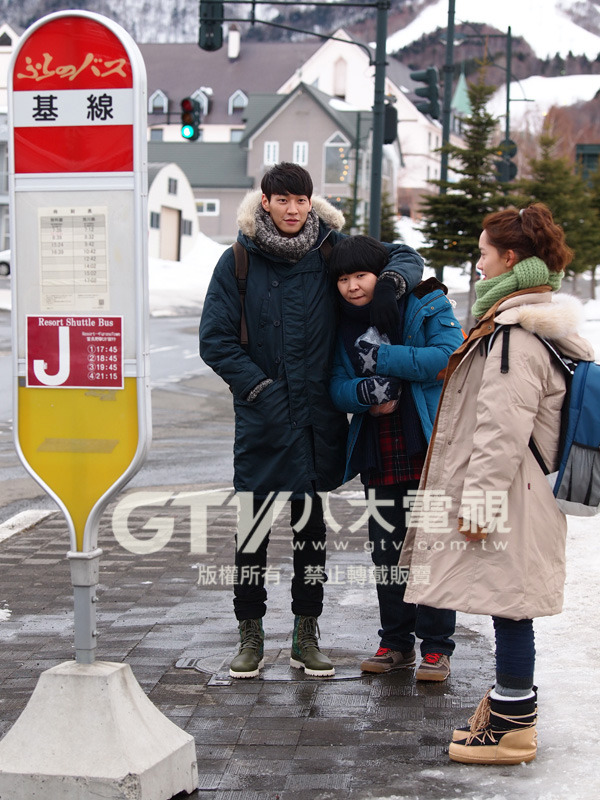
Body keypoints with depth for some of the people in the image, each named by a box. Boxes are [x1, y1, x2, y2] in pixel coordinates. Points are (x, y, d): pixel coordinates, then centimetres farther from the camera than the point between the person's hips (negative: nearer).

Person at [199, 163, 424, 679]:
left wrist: (392, 280, -13)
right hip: (262, 418, -1)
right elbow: (215, 339, -2)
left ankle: (306, 635, 20)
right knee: (253, 526, 1)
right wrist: (258, 387, -11)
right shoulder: (238, 262, -2)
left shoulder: (331, 250, 2)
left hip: (318, 417, 2)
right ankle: (250, 635, 13)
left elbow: (406, 256, 11)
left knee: (311, 525, 9)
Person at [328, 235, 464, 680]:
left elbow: (449, 356, -19)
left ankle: (436, 647, 5)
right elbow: (337, 386, 5)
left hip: (428, 447, -5)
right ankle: (395, 642, 21)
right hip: (379, 455, 5)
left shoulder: (427, 306, -5)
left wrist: (381, 358, -18)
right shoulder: (344, 325, 10)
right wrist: (363, 392, -18)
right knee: (386, 549, 10)